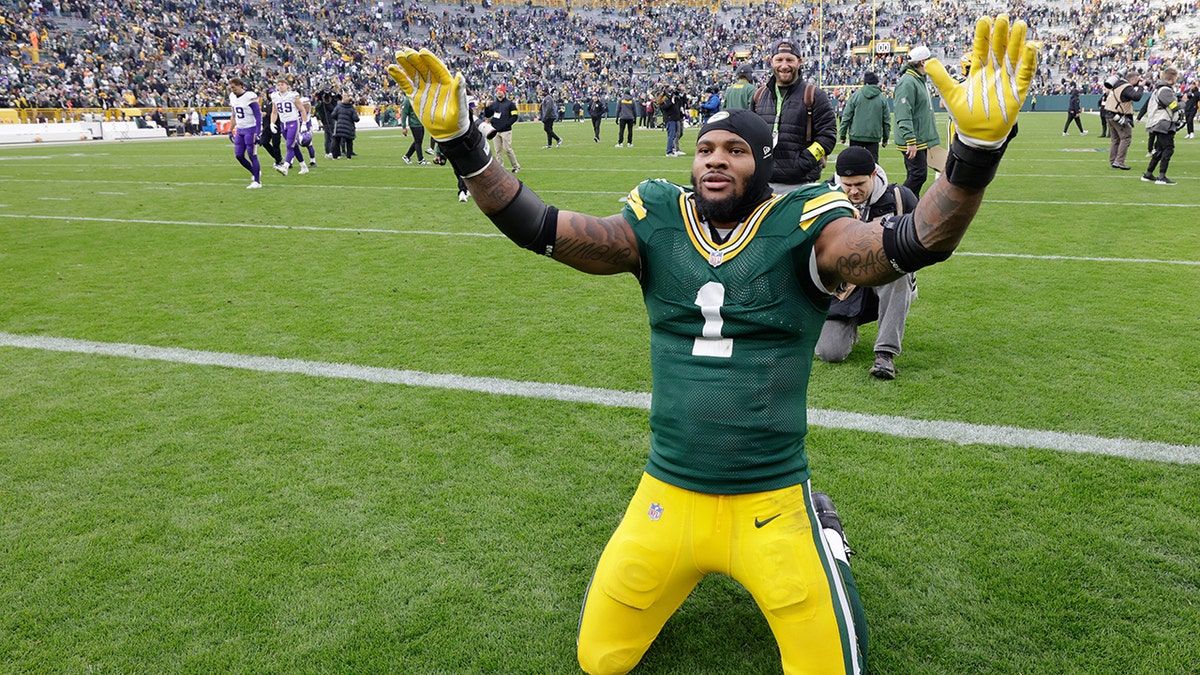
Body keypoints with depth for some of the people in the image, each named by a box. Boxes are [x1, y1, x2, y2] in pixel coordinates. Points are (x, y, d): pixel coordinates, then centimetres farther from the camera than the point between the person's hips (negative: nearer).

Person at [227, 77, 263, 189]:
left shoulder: (250, 97, -16)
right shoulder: (232, 97, 7)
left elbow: (258, 116, -16)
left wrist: (257, 133, -21)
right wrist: (231, 130, 18)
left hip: (251, 129, -8)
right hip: (240, 130, 8)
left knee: (252, 156, -7)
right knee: (238, 155, 4)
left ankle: (257, 181, 2)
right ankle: (255, 173, 24)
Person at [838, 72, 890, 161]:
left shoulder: (856, 95, 1)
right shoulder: (882, 98, 6)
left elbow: (846, 116, 0)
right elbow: (886, 121, 8)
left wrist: (842, 135, 5)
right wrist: (885, 138, 16)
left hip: (856, 136, -1)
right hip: (874, 137, 1)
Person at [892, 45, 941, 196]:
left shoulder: (919, 80, 19)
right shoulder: (907, 82, -15)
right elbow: (904, 115, -22)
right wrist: (910, 141, -27)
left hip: (921, 140, 10)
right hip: (913, 142, -10)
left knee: (915, 176, 11)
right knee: (918, 174, -12)